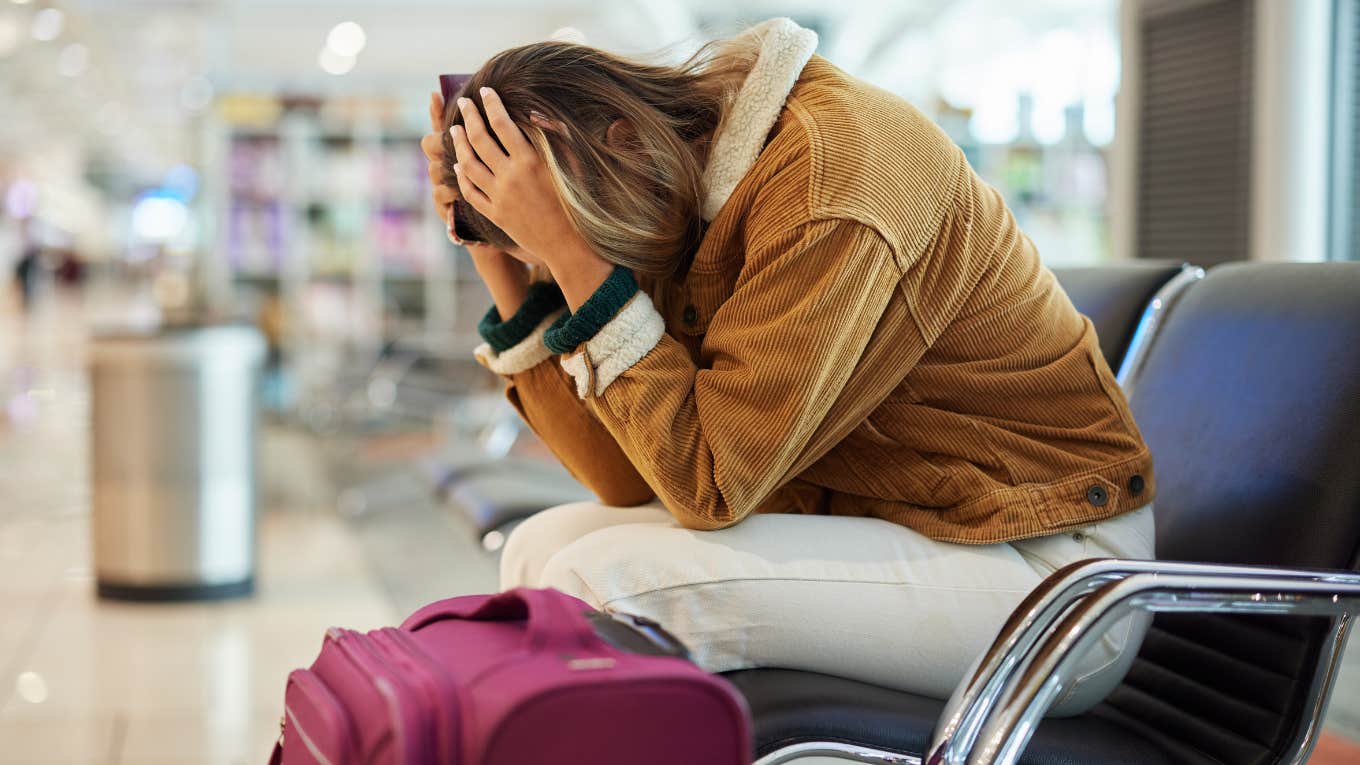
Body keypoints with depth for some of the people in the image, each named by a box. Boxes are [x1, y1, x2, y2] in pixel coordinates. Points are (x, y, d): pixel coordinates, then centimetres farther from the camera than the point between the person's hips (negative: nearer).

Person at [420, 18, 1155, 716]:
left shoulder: (827, 184, -23)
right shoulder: (696, 184, 3)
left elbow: (706, 483, -23)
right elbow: (631, 480, 0)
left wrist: (570, 250, -23)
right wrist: (501, 266, -5)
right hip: (873, 522, 8)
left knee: (599, 584, -22)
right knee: (542, 551, 0)